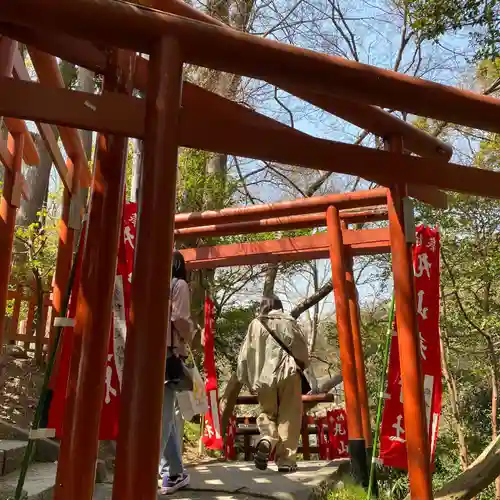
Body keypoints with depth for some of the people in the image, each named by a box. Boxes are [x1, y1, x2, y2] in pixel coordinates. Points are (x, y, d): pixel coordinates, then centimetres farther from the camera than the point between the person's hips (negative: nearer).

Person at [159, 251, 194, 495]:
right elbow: (179, 319, -9)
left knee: (167, 414, 11)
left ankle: (173, 473, 14)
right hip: (167, 351, -6)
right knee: (162, 414, -5)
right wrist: (189, 340, 9)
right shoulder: (178, 284, 2)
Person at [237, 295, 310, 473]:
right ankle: (286, 460, 5)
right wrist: (302, 366, 27)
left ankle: (266, 441, -12)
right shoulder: (288, 322, 6)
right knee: (289, 418, 7)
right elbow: (302, 351, 8)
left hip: (264, 377, 1)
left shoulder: (256, 324, 8)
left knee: (267, 413, 15)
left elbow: (245, 354, 5)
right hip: (288, 374, -1)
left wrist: (247, 379, 13)